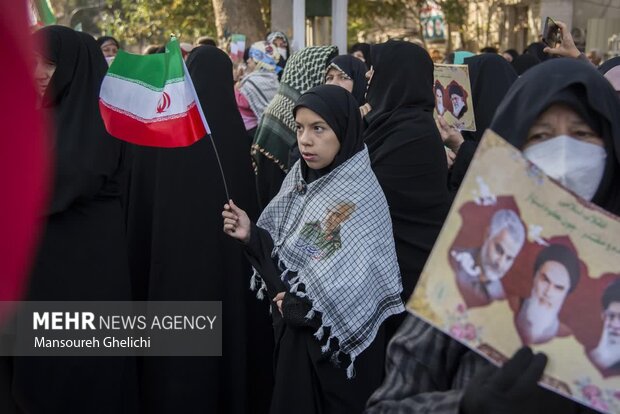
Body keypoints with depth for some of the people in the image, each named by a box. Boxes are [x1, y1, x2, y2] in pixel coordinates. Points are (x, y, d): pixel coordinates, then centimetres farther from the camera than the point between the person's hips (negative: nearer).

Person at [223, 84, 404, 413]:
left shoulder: (362, 197, -19)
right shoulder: (300, 179, 2)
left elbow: (357, 289, -25)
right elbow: (283, 250, 6)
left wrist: (296, 304, -13)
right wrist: (251, 235, -13)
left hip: (340, 346, -6)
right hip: (294, 331, 6)